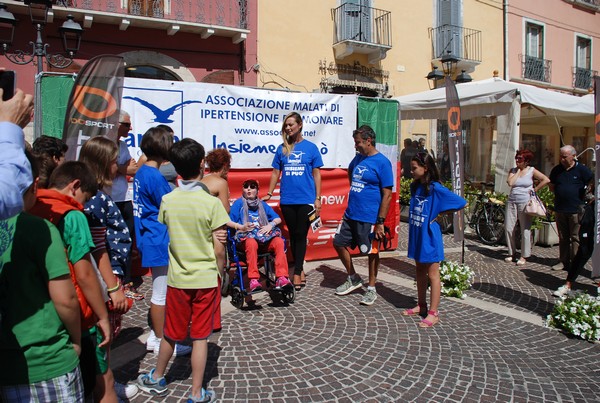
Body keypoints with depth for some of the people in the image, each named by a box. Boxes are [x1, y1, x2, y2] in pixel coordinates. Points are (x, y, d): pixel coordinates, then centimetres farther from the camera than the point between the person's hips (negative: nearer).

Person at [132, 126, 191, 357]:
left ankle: (155, 336, 31)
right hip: (160, 242, -10)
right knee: (161, 294, 2)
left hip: (150, 240, 10)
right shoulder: (155, 177, -20)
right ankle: (160, 342, 15)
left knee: (159, 292, 20)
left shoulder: (141, 173, 10)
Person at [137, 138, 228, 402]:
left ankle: (156, 379, 41)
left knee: (171, 334, 21)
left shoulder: (167, 200, -4)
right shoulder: (211, 203, -14)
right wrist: (219, 273, 3)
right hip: (206, 279, -3)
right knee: (200, 337, 9)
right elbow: (218, 250, -12)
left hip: (177, 278, 3)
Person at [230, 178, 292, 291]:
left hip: (264, 236, 3)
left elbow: (278, 219, 19)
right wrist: (241, 227, -14)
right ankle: (254, 279, -42)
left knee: (279, 242, -28)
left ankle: (281, 278, -35)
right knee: (251, 243, -40)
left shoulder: (262, 204, 24)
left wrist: (271, 225, -2)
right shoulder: (238, 203, 13)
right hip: (246, 235, -3)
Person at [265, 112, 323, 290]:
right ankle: (300, 270, 23)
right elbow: (276, 173, 12)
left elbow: (316, 174, 2)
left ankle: (297, 272, 6)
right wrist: (269, 194, 6)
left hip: (306, 200, -3)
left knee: (301, 235, 0)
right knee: (293, 235, 10)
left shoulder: (310, 147, 1)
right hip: (287, 200, 3)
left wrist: (318, 198, -2)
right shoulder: (282, 149, 7)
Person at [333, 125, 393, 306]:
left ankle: (371, 289, 23)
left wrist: (380, 222, -19)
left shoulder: (382, 162, -13)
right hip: (350, 215, 8)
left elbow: (387, 195, -16)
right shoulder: (358, 158, 8)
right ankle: (353, 279, 30)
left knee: (371, 252, 6)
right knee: (339, 243, 12)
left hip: (369, 218, -8)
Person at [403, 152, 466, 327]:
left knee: (432, 275, 2)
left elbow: (462, 203, -14)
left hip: (430, 236, -7)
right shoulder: (414, 186, 5)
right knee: (420, 271, 17)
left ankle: (433, 313, 10)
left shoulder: (436, 189, -16)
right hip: (417, 235, 7)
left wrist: (439, 214, -8)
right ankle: (421, 305, 31)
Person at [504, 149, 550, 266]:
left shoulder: (532, 171, 0)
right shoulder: (513, 171, 9)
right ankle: (511, 253, 17)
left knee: (525, 229, -1)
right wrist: (518, 171, -4)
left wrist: (535, 189, -6)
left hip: (525, 202, -4)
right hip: (511, 201, 4)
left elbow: (546, 180, -7)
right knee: (508, 228, 3)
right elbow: (510, 183, -8)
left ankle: (524, 256, 7)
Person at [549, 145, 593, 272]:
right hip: (560, 209, 5)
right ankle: (564, 262, 20)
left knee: (576, 237, -1)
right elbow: (552, 186, 19)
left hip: (576, 210, -4)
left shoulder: (582, 169, -4)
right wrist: (560, 194, 6)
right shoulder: (556, 170, 8)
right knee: (562, 237, 11)